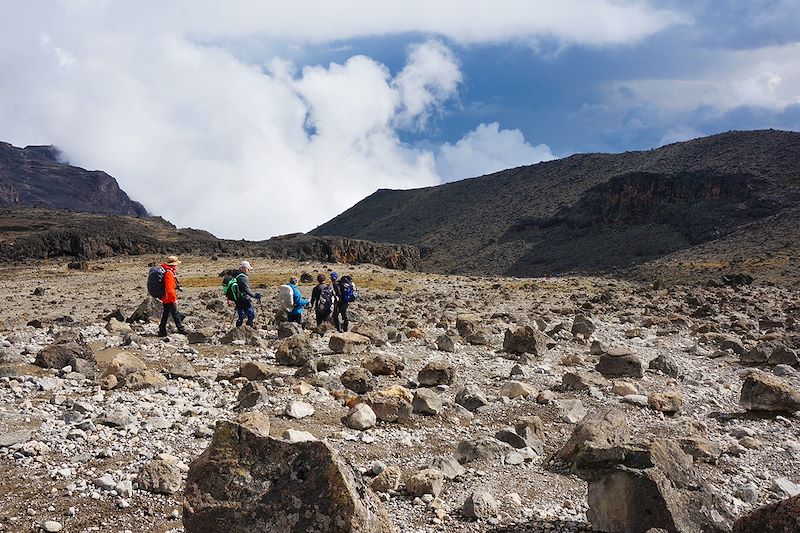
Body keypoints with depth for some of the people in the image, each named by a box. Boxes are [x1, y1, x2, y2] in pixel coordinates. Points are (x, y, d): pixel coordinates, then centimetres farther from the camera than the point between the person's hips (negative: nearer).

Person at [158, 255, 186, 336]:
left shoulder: (167, 271, 11)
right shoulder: (169, 273, -21)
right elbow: (169, 289, -26)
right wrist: (174, 299, -22)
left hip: (165, 298, 10)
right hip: (169, 299, -10)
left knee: (165, 314, 15)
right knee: (176, 314, 0)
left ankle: (162, 331, 18)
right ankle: (181, 330, 9)